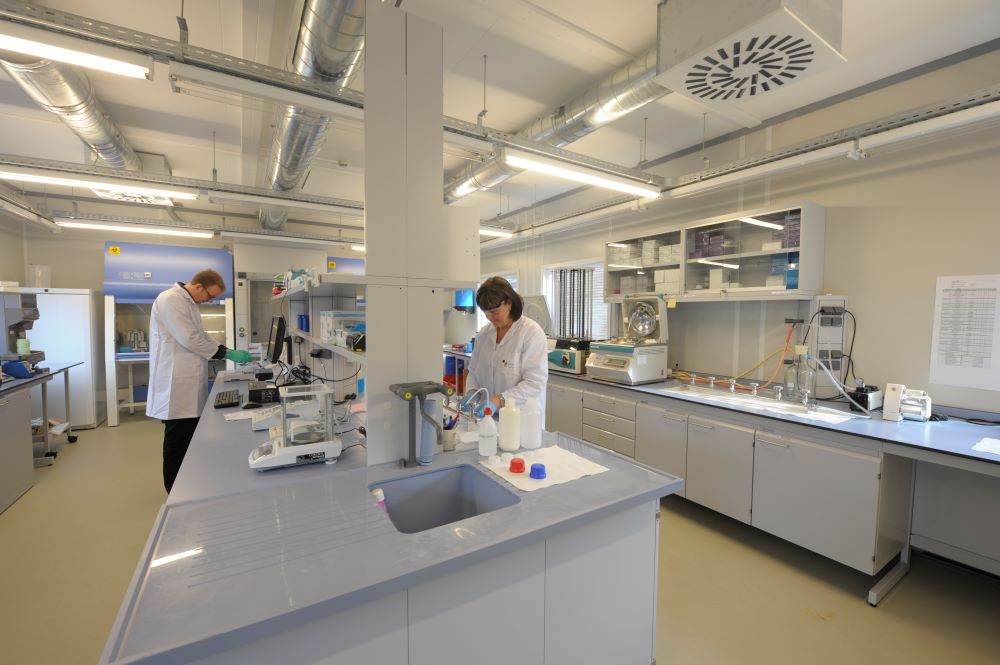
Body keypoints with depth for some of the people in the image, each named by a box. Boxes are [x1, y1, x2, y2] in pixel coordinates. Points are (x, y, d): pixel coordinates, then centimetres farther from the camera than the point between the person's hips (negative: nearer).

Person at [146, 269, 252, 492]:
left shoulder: (188, 303, 15)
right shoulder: (170, 300, -16)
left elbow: (199, 337, 17)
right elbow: (190, 339, -22)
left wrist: (226, 352, 5)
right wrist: (226, 353, -15)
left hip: (189, 385, 9)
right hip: (177, 386, -9)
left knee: (188, 439, 14)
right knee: (178, 442, 1)